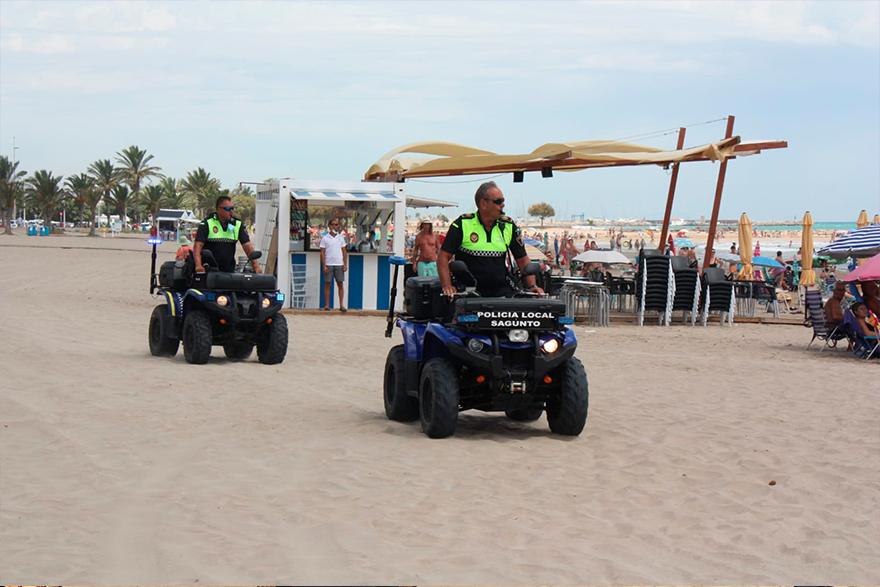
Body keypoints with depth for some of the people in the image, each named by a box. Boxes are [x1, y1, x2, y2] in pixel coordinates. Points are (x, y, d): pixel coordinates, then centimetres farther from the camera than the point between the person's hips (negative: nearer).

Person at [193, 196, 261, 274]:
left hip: (228, 270, 3)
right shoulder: (207, 224, -4)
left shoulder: (238, 224, 8)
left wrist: (256, 265, -10)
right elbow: (198, 245, -13)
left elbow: (247, 245, 2)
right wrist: (198, 265, -28)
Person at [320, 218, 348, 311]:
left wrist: (345, 264, 4)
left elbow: (344, 251, 12)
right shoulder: (325, 238, 2)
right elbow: (322, 253, 0)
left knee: (340, 284, 0)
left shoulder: (341, 237, 10)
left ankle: (341, 305, 2)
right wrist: (324, 266, -7)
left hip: (339, 264, 2)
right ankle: (327, 305, 3)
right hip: (328, 264, -2)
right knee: (327, 284, 0)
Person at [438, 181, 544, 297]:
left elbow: (522, 260, 15)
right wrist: (447, 286, -15)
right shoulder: (462, 224, -1)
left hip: (501, 291, 3)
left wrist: (532, 286, 1)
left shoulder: (509, 226, 10)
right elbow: (443, 257, -2)